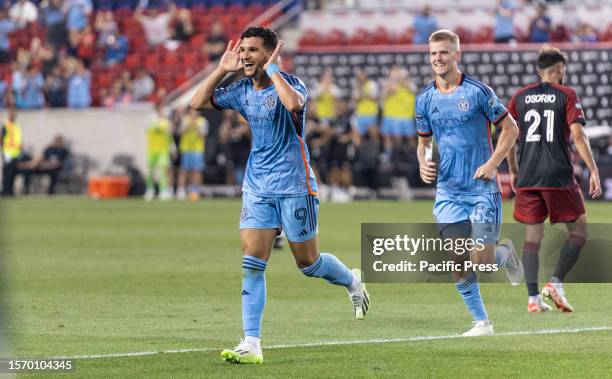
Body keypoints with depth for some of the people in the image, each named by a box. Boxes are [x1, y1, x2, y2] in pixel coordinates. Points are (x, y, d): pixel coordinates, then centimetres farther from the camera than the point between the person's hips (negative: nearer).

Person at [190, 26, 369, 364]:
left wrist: (272, 69, -25)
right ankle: (251, 345, -10)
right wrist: (221, 70, 0)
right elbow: (198, 103, 8)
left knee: (308, 264, 7)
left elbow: (293, 102, -36)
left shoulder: (289, 83, -12)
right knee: (252, 263, -8)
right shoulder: (242, 91, 6)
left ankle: (352, 281, 40)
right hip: (257, 188, 5)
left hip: (294, 186, -5)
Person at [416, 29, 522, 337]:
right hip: (448, 192, 4)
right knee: (457, 262, -3)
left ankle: (505, 254, 25)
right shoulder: (425, 99, 6)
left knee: (481, 261, -10)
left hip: (482, 188, -4)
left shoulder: (477, 91, -7)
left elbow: (510, 128, -1)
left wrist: (492, 164, -12)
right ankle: (481, 322, 10)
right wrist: (424, 164, -3)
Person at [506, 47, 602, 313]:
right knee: (578, 231, 8)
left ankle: (533, 298, 1)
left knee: (532, 236, 8)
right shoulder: (566, 95, -1)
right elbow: (577, 134, -10)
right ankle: (555, 283, -7)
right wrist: (593, 171, -8)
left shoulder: (520, 97, 10)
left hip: (527, 178, 4)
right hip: (559, 176, -4)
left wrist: (513, 170, 22)